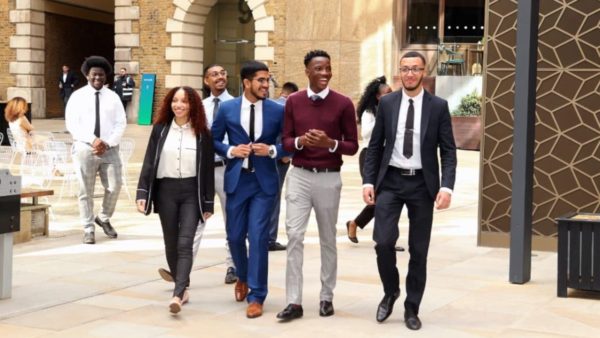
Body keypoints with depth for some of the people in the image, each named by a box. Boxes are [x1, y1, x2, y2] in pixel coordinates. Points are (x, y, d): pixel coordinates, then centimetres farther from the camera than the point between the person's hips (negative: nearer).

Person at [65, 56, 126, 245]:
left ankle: (104, 218, 23)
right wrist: (93, 140, -17)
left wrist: (107, 143, -11)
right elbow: (71, 124, -5)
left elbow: (121, 124, 4)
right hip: (85, 148, -2)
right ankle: (88, 229, 13)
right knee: (86, 190, 2)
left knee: (114, 186, -2)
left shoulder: (113, 97, 9)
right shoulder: (77, 96, 3)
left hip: (109, 149, 2)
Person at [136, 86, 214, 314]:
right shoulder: (160, 129, 4)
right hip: (166, 191, 2)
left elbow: (208, 169, 2)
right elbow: (149, 162, 3)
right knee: (171, 244, 9)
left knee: (185, 244, -12)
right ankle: (183, 288, 25)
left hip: (191, 192, -2)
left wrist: (208, 203, 0)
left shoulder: (202, 133, 1)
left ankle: (177, 295, -20)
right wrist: (142, 193, -8)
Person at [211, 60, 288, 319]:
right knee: (235, 236, 11)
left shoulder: (277, 110, -2)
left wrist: (272, 150, -14)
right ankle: (243, 277, 40)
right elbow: (213, 140, 8)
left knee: (258, 237, -7)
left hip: (264, 181, -2)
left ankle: (256, 296, 3)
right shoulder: (227, 109, 0)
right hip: (236, 180, 2)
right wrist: (231, 150, -9)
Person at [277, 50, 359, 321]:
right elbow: (285, 141, 7)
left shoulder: (343, 103, -3)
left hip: (329, 178, -1)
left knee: (328, 239, 10)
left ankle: (327, 297, 22)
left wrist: (331, 143, -19)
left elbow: (353, 146, 0)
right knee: (294, 235, -6)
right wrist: (300, 141, -15)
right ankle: (294, 302, -3)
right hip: (299, 176, 1)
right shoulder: (293, 101, 4)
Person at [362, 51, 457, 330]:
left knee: (419, 250, 5)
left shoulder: (438, 106, 0)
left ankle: (411, 309, 19)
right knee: (383, 242, -11)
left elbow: (448, 151, -1)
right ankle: (390, 292, 16)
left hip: (422, 184, 0)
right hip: (390, 181, 1)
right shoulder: (386, 103, 4)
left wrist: (446, 187, -14)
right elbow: (375, 146, 7)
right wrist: (368, 181, -2)